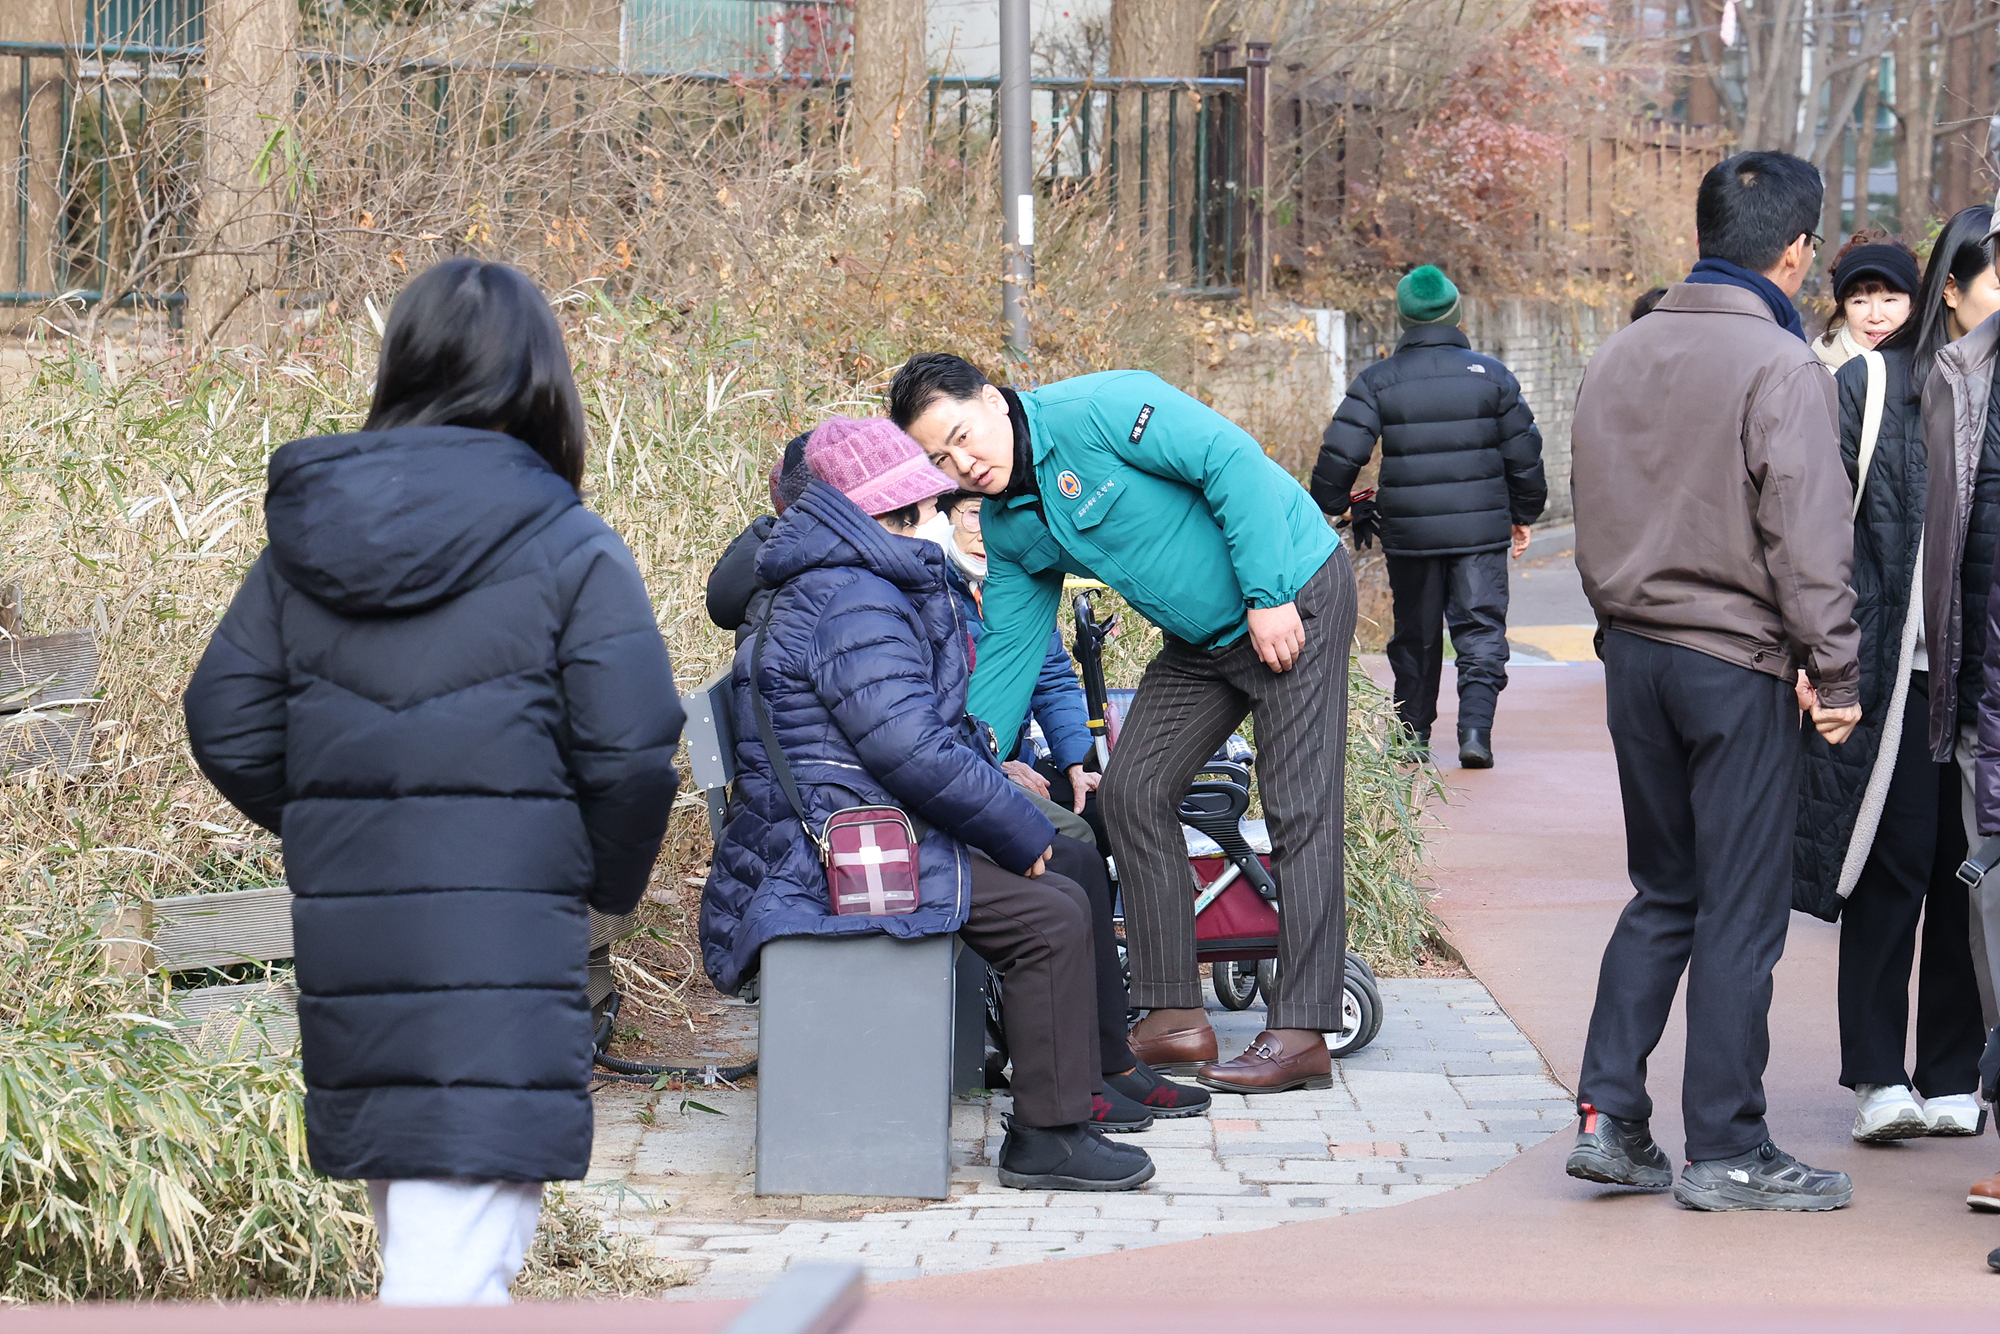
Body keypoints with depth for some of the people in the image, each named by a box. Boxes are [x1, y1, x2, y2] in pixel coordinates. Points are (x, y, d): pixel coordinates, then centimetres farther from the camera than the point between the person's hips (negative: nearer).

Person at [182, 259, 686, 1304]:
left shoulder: (300, 544, 8)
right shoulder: (569, 551, -7)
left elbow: (226, 728, 10)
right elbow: (631, 754, -10)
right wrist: (607, 883, 8)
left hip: (341, 944, 6)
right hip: (503, 940, -6)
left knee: (417, 1245, 20)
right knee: (451, 1269, -8)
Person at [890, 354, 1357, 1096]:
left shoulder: (1096, 409, -21)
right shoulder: (1008, 528, 4)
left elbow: (1232, 461, -24)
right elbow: (1009, 648, 11)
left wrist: (1269, 597, -24)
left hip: (1292, 594, -9)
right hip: (1203, 638, 9)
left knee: (1299, 812, -11)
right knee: (1133, 792, 1)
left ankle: (1302, 1038, -13)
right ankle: (1174, 1020, 5)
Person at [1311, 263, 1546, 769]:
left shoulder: (1376, 382, -2)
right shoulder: (1491, 375, 1)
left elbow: (1340, 454, -7)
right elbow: (1523, 451, 6)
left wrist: (1327, 511, 9)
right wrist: (1523, 514, 18)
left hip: (1409, 534, 1)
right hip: (1481, 531, -1)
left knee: (1416, 637, 14)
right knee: (1481, 632, 1)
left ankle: (1412, 735, 22)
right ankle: (1475, 727, -16)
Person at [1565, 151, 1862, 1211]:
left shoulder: (1620, 357, 8)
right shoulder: (1779, 367, -14)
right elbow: (1806, 536, -16)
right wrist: (1835, 673, -10)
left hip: (1633, 649, 7)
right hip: (1738, 664, -7)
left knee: (1663, 893, 16)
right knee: (1741, 910, 0)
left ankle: (1607, 1115, 10)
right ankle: (1726, 1152, 4)